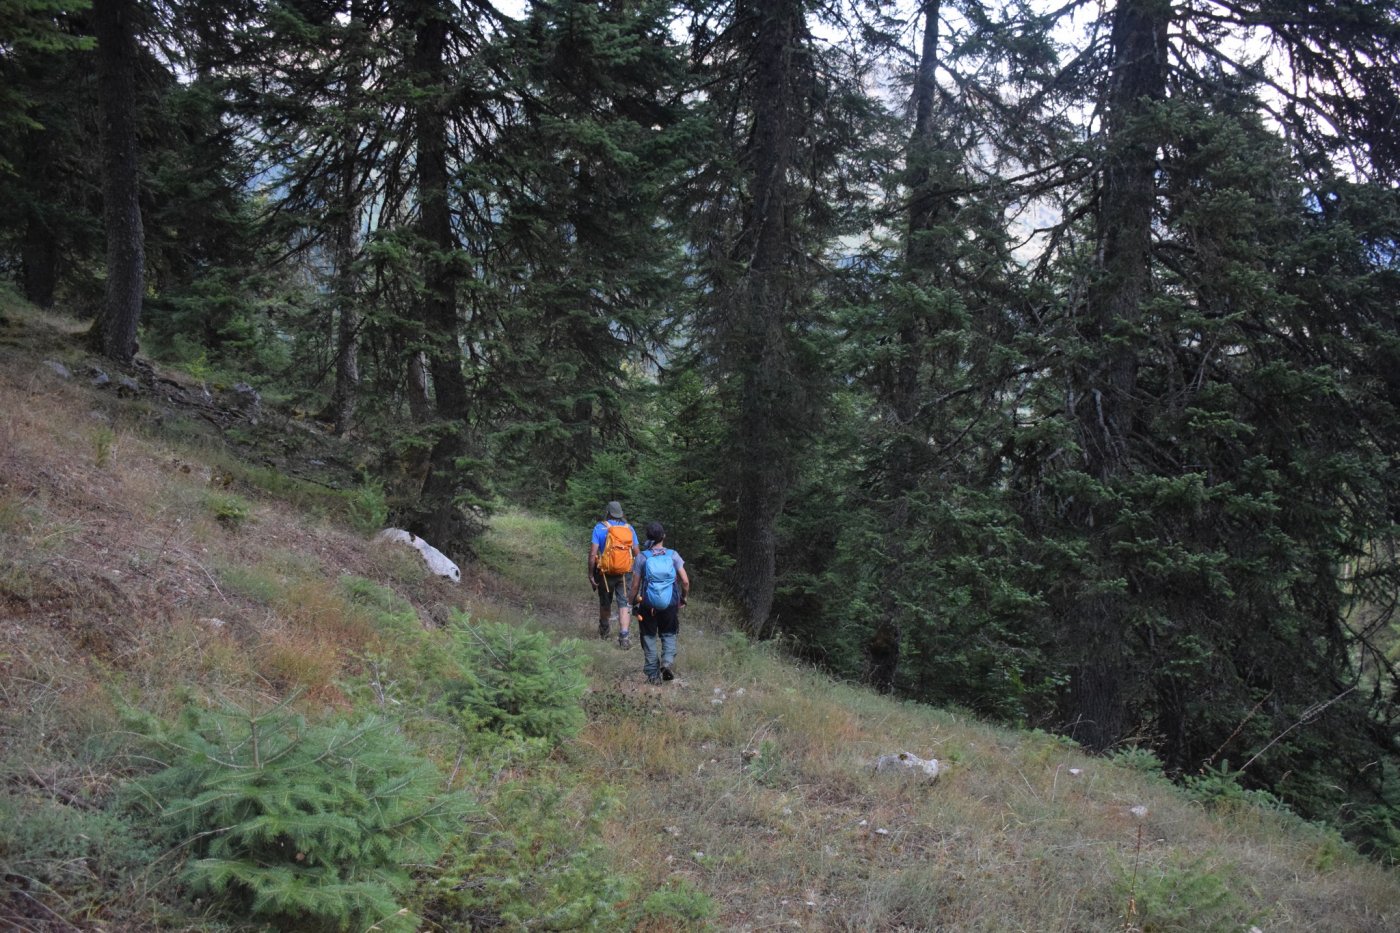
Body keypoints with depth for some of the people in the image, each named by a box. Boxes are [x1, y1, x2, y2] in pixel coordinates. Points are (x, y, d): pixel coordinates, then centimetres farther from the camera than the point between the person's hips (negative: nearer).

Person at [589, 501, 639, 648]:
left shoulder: (600, 528, -6)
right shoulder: (629, 529, 2)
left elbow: (592, 553, -12)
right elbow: (637, 553, 3)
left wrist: (590, 575, -6)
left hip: (605, 573, -1)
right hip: (624, 574, 1)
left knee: (605, 603, 18)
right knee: (624, 604, 0)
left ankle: (603, 631, 40)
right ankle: (624, 636, -14)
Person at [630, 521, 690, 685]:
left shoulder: (643, 557, -6)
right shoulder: (673, 555, -4)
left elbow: (635, 585, -5)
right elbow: (685, 581, -7)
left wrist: (633, 603, 9)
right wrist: (684, 598, 10)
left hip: (648, 605, -1)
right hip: (670, 604, 1)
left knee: (649, 637, 13)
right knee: (669, 635, 20)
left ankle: (653, 675, 11)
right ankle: (668, 661, -5)